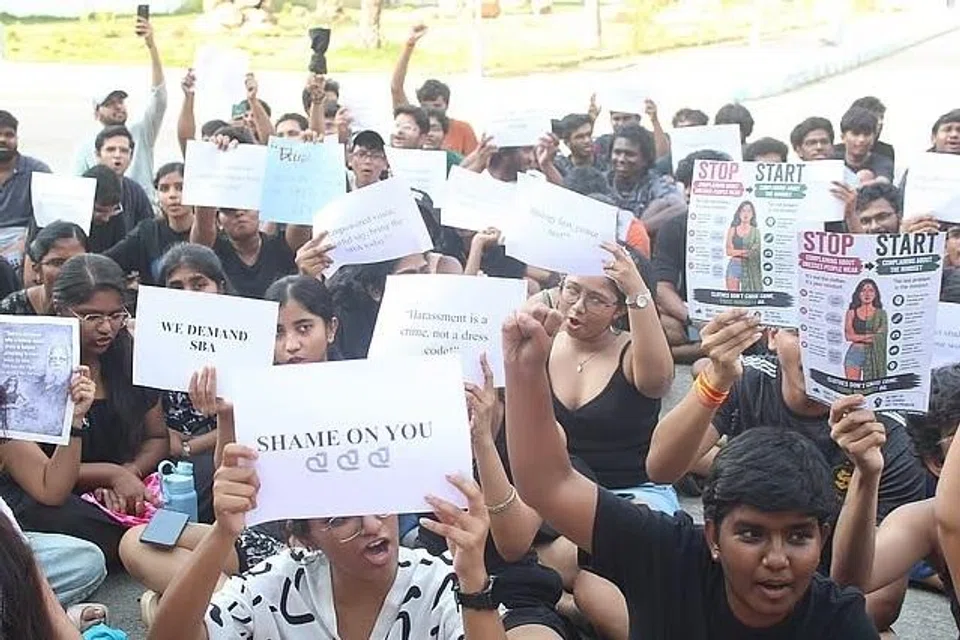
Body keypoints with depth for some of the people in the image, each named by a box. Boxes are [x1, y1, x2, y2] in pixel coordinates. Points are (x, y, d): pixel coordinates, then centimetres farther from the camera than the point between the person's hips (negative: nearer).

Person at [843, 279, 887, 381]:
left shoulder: (881, 313, 7)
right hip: (854, 353, 0)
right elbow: (848, 335, -3)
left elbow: (881, 336, -4)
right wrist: (871, 336, -8)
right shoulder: (852, 312, 7)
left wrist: (858, 337, -9)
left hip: (874, 355, 0)